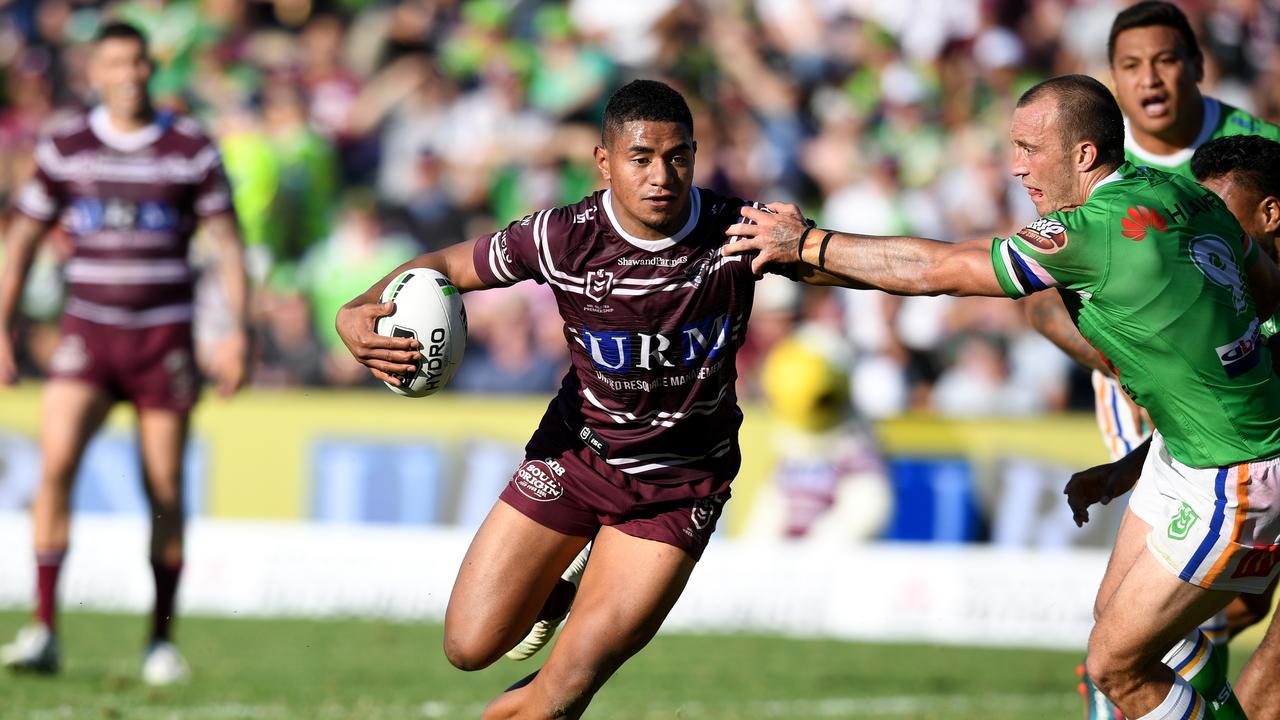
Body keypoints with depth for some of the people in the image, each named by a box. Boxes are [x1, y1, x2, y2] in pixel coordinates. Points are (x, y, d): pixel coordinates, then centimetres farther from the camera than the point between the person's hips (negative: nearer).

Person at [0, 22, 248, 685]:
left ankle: (162, 638, 15)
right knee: (56, 461, -20)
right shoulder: (65, 149, 3)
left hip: (164, 337, 0)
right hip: (87, 331, 0)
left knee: (165, 492, 1)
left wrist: (237, 333, -3)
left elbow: (227, 243, 5)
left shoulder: (192, 150, 1)